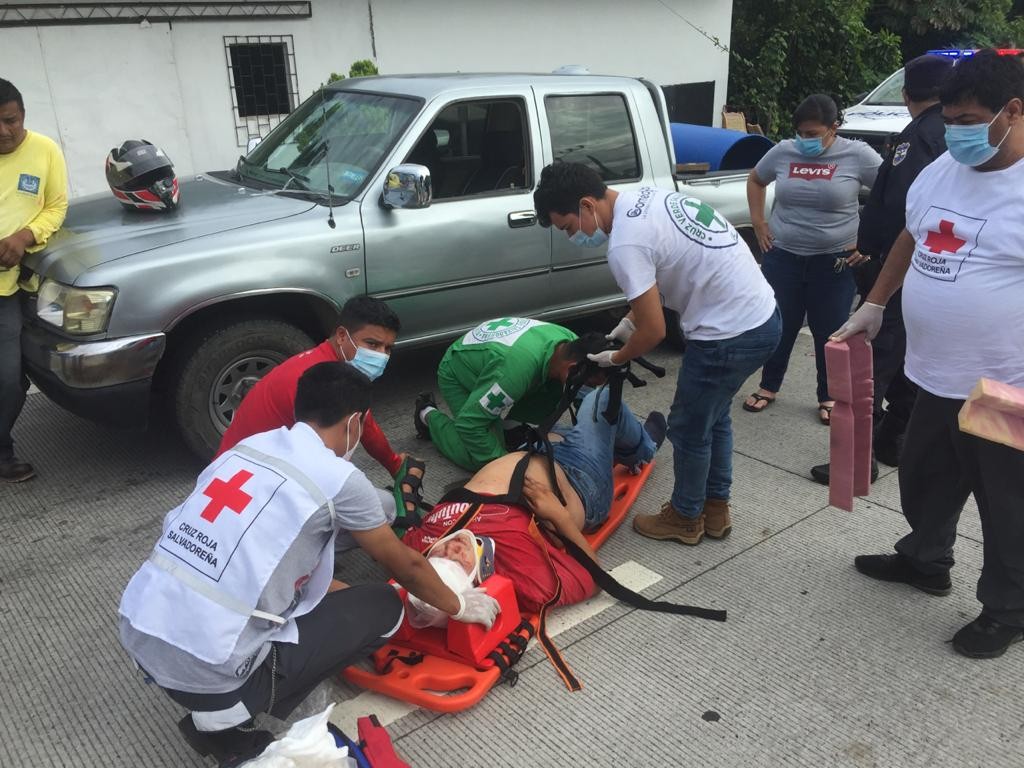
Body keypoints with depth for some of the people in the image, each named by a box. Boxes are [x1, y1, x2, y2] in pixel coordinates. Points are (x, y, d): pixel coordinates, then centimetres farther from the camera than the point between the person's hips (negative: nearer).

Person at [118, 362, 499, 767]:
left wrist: (339, 592, 33)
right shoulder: (337, 477, -7)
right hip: (206, 666, -8)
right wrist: (458, 605, 24)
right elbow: (403, 565, 7)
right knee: (382, 607, 5)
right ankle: (228, 719, 3)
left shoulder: (249, 445, 12)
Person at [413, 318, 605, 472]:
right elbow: (468, 423, -38)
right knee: (483, 461, -16)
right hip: (457, 375, -6)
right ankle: (429, 415, 7)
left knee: (555, 397, -15)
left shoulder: (570, 340, -23)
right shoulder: (520, 367, -45)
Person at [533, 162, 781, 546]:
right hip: (762, 315, 10)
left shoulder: (625, 245, -22)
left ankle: (685, 518, 29)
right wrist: (629, 320, 15)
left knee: (688, 428, 9)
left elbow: (654, 331, -17)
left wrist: (614, 359, 1)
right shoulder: (645, 197, 7)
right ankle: (716, 508, 39)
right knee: (713, 418, 24)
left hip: (731, 335, -10)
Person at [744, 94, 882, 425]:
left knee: (830, 332, 8)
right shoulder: (782, 152, 0)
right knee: (780, 326, 11)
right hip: (783, 257, 2)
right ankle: (768, 387, 29)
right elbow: (755, 180, 18)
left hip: (834, 261, -2)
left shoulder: (857, 155, -8)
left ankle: (829, 396, 24)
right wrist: (758, 222, 9)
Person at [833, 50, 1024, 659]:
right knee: (925, 481, 24)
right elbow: (910, 239, 20)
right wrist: (874, 305, 17)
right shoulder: (940, 172, 5)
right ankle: (925, 562, 48)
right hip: (935, 377, 7)